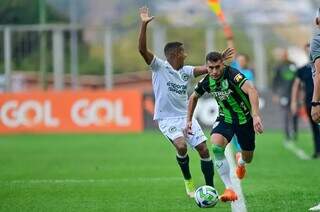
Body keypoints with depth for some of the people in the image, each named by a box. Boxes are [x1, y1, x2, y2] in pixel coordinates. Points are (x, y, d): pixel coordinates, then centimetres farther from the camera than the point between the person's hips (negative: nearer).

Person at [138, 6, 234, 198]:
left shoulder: (186, 71, 8)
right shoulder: (159, 67, -8)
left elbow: (206, 69, 9)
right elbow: (142, 49, -18)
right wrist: (144, 25, -27)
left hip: (186, 117, 6)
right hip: (167, 119, -6)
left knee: (204, 149, -4)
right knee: (181, 146, -28)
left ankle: (210, 189, 5)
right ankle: (188, 181, -2)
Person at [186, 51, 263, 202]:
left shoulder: (232, 75, -29)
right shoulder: (206, 82, -11)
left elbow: (251, 91, -44)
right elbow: (194, 97, 11)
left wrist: (256, 115, -56)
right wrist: (189, 120, 8)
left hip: (245, 119, -3)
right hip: (225, 118, 3)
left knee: (247, 159, 10)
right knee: (216, 146, -28)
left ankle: (240, 160, 53)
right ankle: (229, 189, -24)